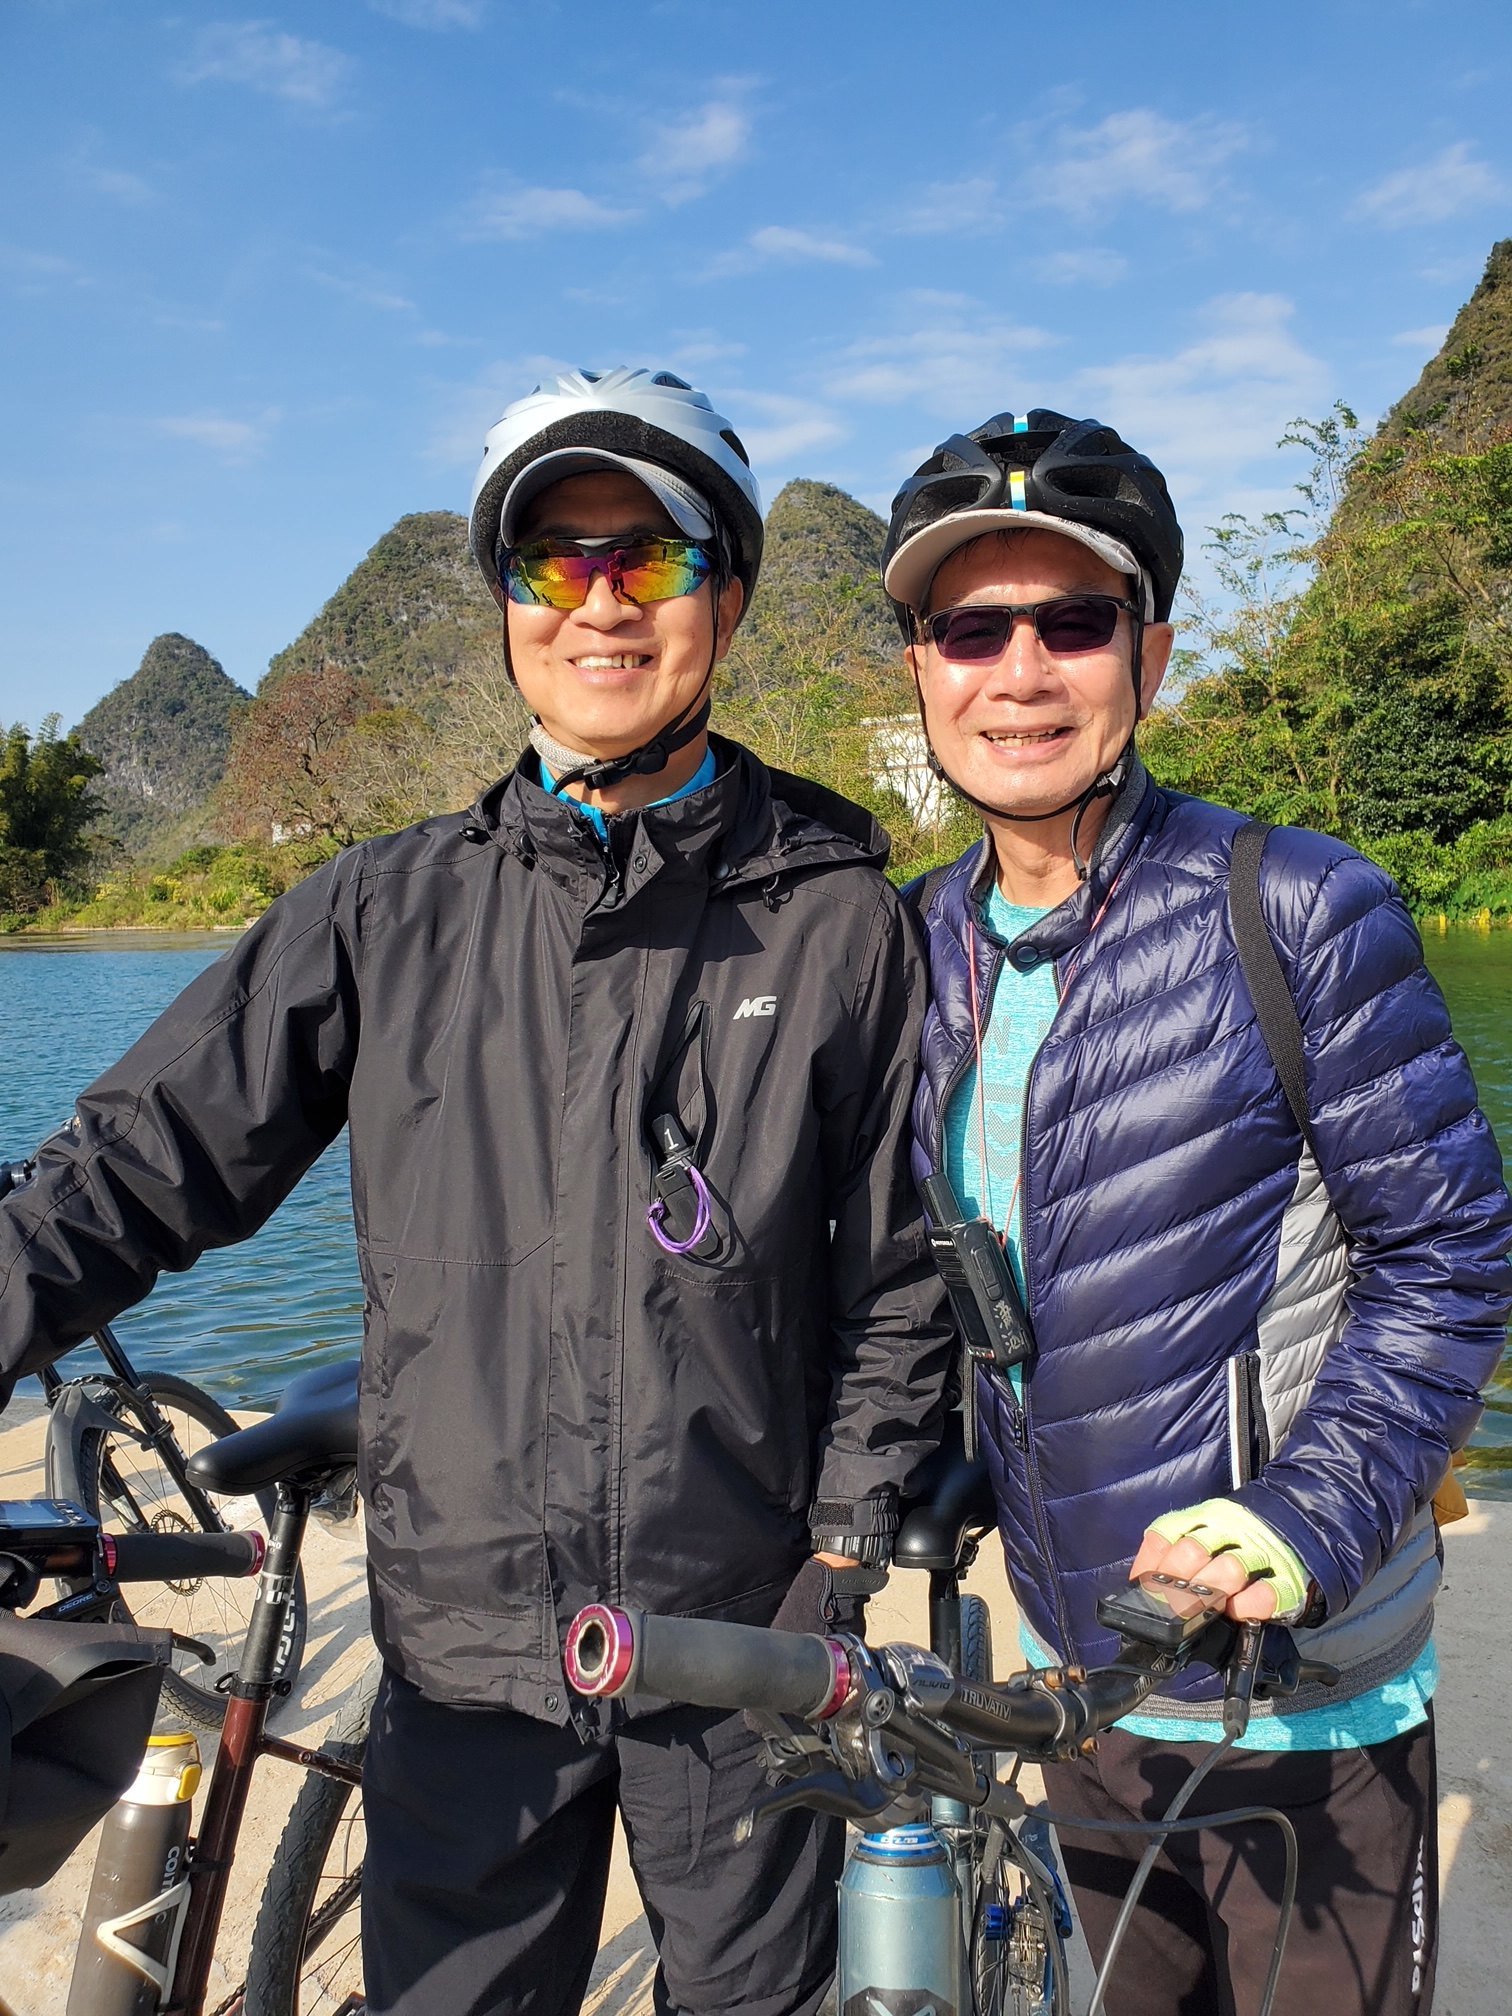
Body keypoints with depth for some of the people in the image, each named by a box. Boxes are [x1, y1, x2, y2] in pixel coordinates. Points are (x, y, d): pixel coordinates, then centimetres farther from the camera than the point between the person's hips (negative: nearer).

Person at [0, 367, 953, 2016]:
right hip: (466, 1648, 1)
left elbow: (896, 1274, -1)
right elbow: (147, 1163, 0)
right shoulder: (390, 910, 0)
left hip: (746, 1643, -1)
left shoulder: (838, 920, -4)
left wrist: (841, 1559, -4)